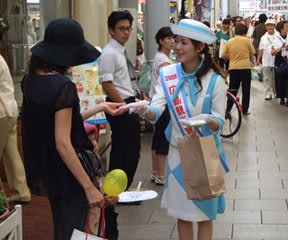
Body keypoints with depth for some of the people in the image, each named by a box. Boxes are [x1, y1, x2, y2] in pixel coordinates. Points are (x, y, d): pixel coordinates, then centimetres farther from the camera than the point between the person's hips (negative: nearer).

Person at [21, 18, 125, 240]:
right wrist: (90, 188, -24)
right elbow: (63, 144, -25)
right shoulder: (63, 86, -22)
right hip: (68, 175, -8)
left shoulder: (30, 80, 2)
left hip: (46, 172, 8)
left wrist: (100, 107, 16)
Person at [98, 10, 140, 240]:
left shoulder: (121, 52, 15)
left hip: (129, 105, 10)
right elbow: (107, 85, -21)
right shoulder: (109, 53, -15)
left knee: (133, 151, 17)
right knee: (121, 153, -4)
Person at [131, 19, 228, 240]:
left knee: (204, 214, 7)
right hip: (178, 150, 3)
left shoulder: (214, 80, -12)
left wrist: (209, 121, -33)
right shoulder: (168, 74, -3)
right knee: (182, 213, 13)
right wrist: (146, 110, -36)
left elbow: (219, 122, -10)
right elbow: (156, 112, -13)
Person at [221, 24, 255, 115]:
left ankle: (228, 109, 4)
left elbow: (223, 55, 6)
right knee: (246, 90, 8)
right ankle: (245, 110, 9)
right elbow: (252, 52, 2)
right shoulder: (246, 40, -5)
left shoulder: (229, 41, 2)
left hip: (233, 68, 2)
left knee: (232, 89, 10)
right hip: (245, 67, -2)